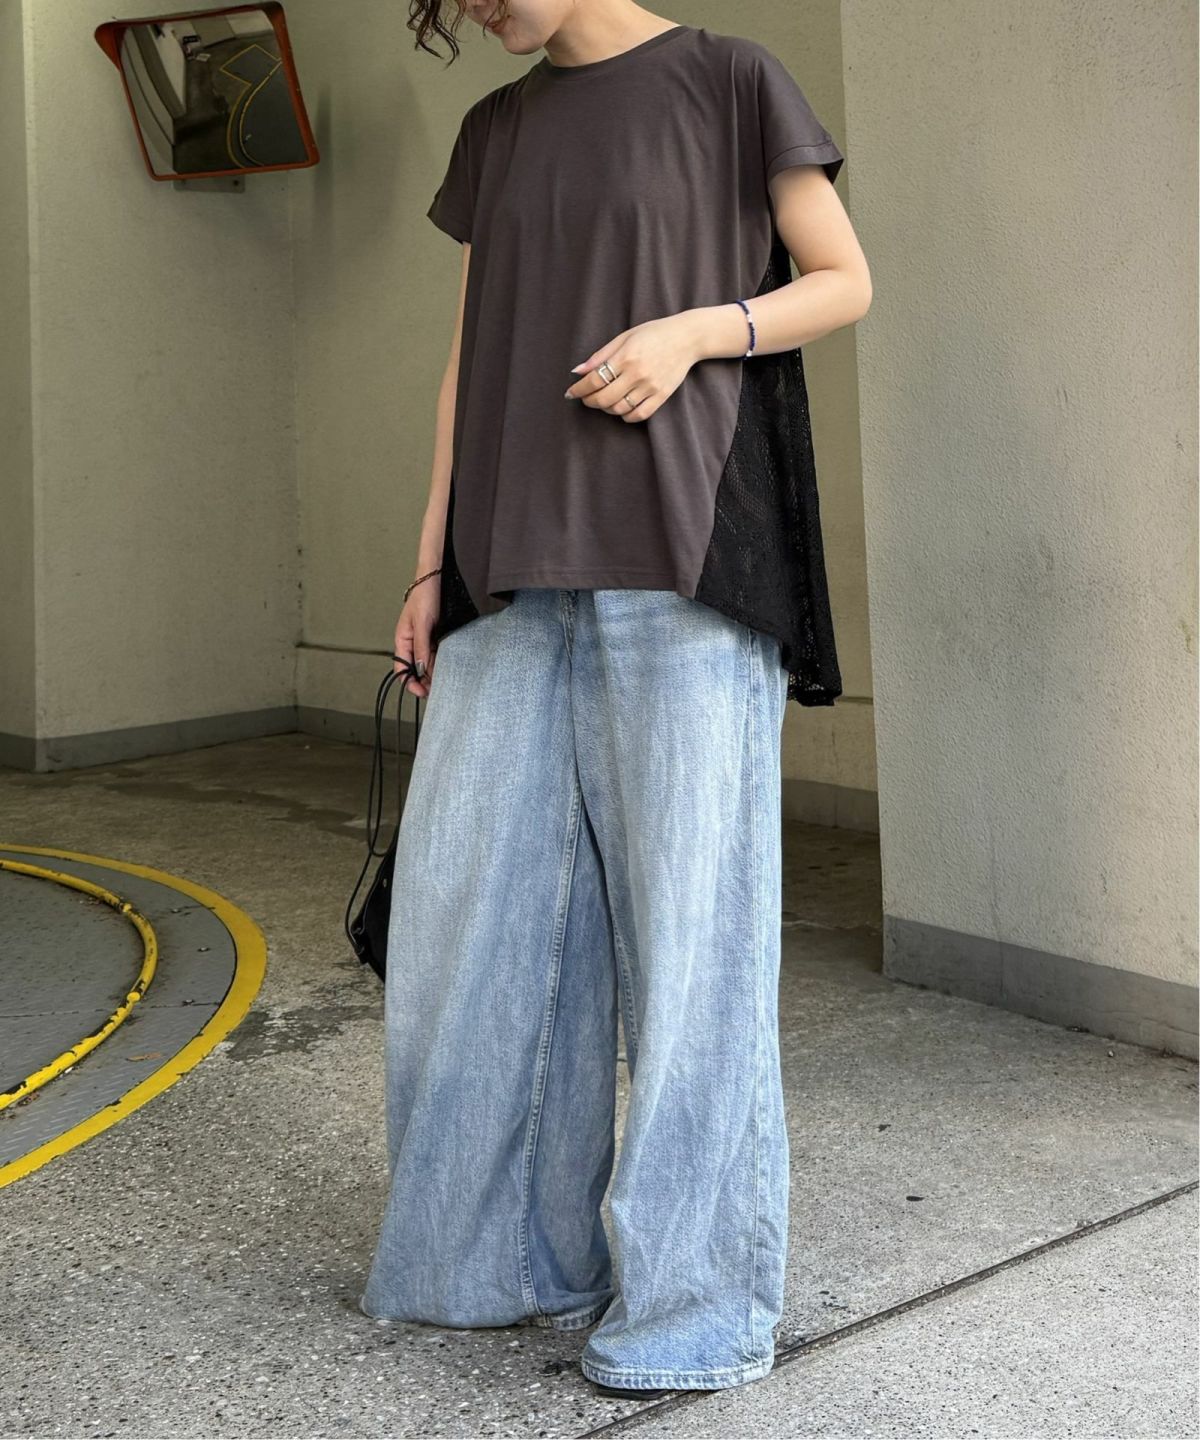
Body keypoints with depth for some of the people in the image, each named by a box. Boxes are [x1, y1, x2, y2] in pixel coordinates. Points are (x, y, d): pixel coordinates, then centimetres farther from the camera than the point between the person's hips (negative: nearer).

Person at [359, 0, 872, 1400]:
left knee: (686, 917, -4)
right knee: (471, 904, 5)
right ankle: (511, 1243, 21)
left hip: (685, 560, -5)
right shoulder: (496, 130, 18)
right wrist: (431, 568, 13)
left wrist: (696, 328, -13)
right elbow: (468, 358, 17)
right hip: (516, 569, 6)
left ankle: (698, 1295, 8)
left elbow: (843, 279, 5)